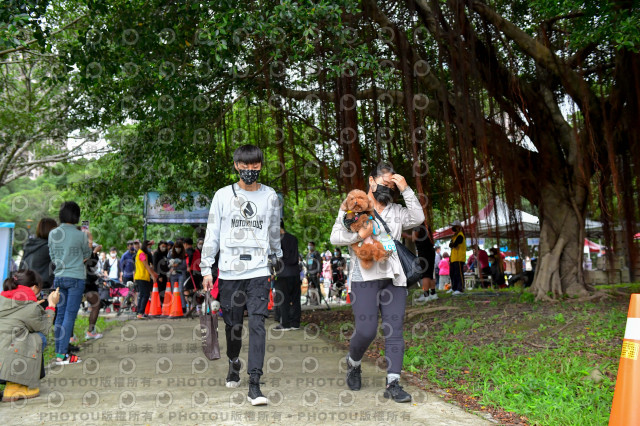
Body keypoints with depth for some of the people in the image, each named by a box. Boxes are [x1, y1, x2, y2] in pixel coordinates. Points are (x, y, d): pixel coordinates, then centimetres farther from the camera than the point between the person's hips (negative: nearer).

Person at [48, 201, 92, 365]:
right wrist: (89, 242, 18)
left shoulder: (52, 234, 4)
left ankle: (59, 352, 15)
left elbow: (52, 257, 13)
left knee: (60, 315, 11)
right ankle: (62, 355, -3)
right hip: (76, 278, -5)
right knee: (70, 316, -3)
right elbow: (86, 256, 5)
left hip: (59, 277, 5)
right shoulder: (80, 235, -10)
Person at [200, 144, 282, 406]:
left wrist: (275, 259, 27)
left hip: (259, 273, 0)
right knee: (233, 325, 10)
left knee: (257, 325, -10)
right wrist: (206, 269, 1)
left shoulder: (270, 197, 7)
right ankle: (234, 363, 39)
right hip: (229, 273, 0)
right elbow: (212, 234, 5)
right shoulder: (223, 195, 4)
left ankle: (254, 385, -7)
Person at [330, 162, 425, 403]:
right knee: (366, 329, -10)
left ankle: (393, 383, 1)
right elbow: (335, 237, 1)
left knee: (394, 329, -3)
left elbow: (418, 218, 2)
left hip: (394, 277, 4)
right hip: (365, 276, -4)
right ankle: (353, 363, 20)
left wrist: (405, 190, 0)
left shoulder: (395, 211, 20)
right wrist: (359, 235, -16)